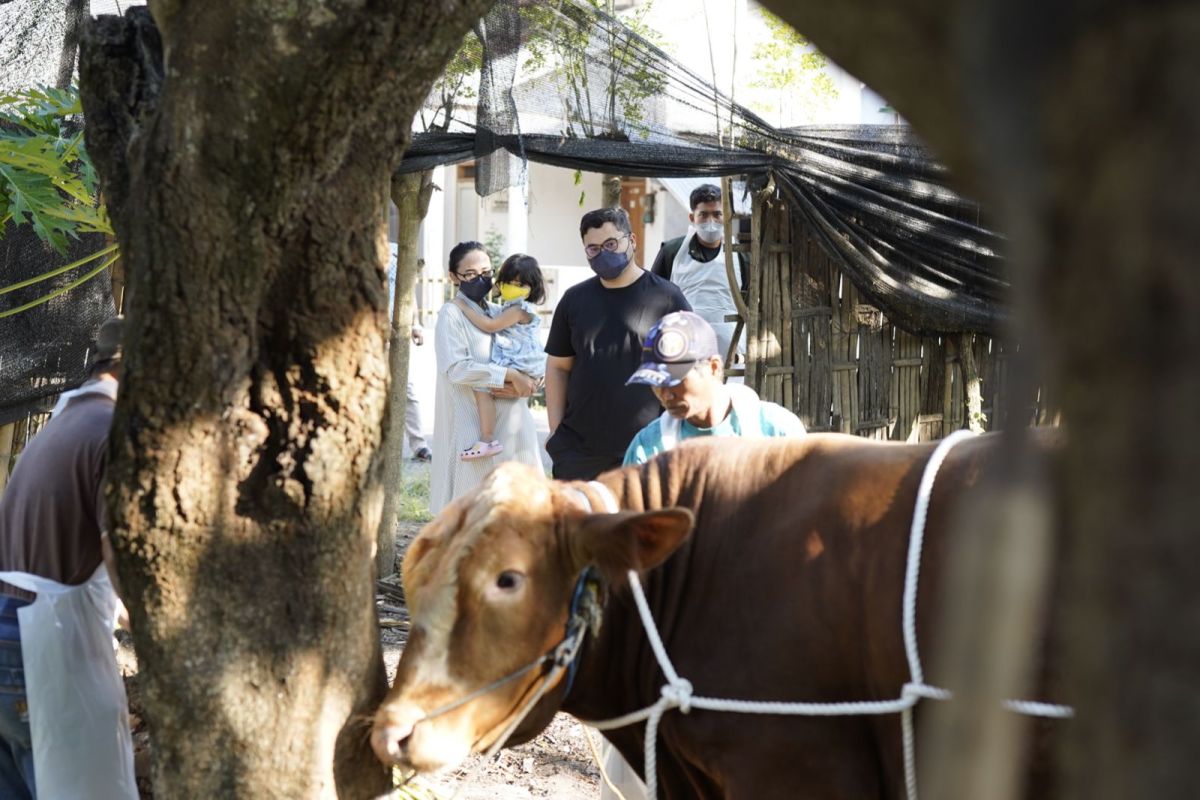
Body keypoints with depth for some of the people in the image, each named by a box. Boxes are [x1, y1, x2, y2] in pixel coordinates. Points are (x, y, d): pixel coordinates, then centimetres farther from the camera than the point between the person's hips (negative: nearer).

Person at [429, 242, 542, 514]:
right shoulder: (451, 315, -3)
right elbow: (457, 369, -15)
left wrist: (519, 386, -7)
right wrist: (509, 376, -16)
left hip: (508, 422, 6)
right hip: (471, 425, -6)